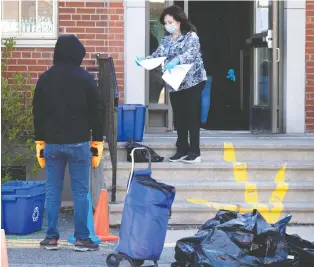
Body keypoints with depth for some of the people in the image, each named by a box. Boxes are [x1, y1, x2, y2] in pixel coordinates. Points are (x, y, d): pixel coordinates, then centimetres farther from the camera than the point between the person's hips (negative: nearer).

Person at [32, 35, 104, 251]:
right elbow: (96, 112, -3)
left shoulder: (45, 78, 4)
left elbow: (38, 112, 8)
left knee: (53, 191, 8)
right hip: (79, 143, -3)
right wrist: (98, 141, 5)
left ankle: (51, 237, 9)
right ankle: (82, 238, 2)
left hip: (52, 142, 3)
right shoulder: (86, 78, -5)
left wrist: (40, 141, 14)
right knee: (80, 191, 1)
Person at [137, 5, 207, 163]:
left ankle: (195, 151, -1)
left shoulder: (191, 36, -7)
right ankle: (182, 149, 16)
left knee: (192, 116, -4)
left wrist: (176, 60, -40)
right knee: (179, 117, 8)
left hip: (192, 82, -6)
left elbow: (190, 53, -23)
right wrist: (144, 60, -15)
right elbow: (157, 55, 4)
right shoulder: (166, 40, 12)